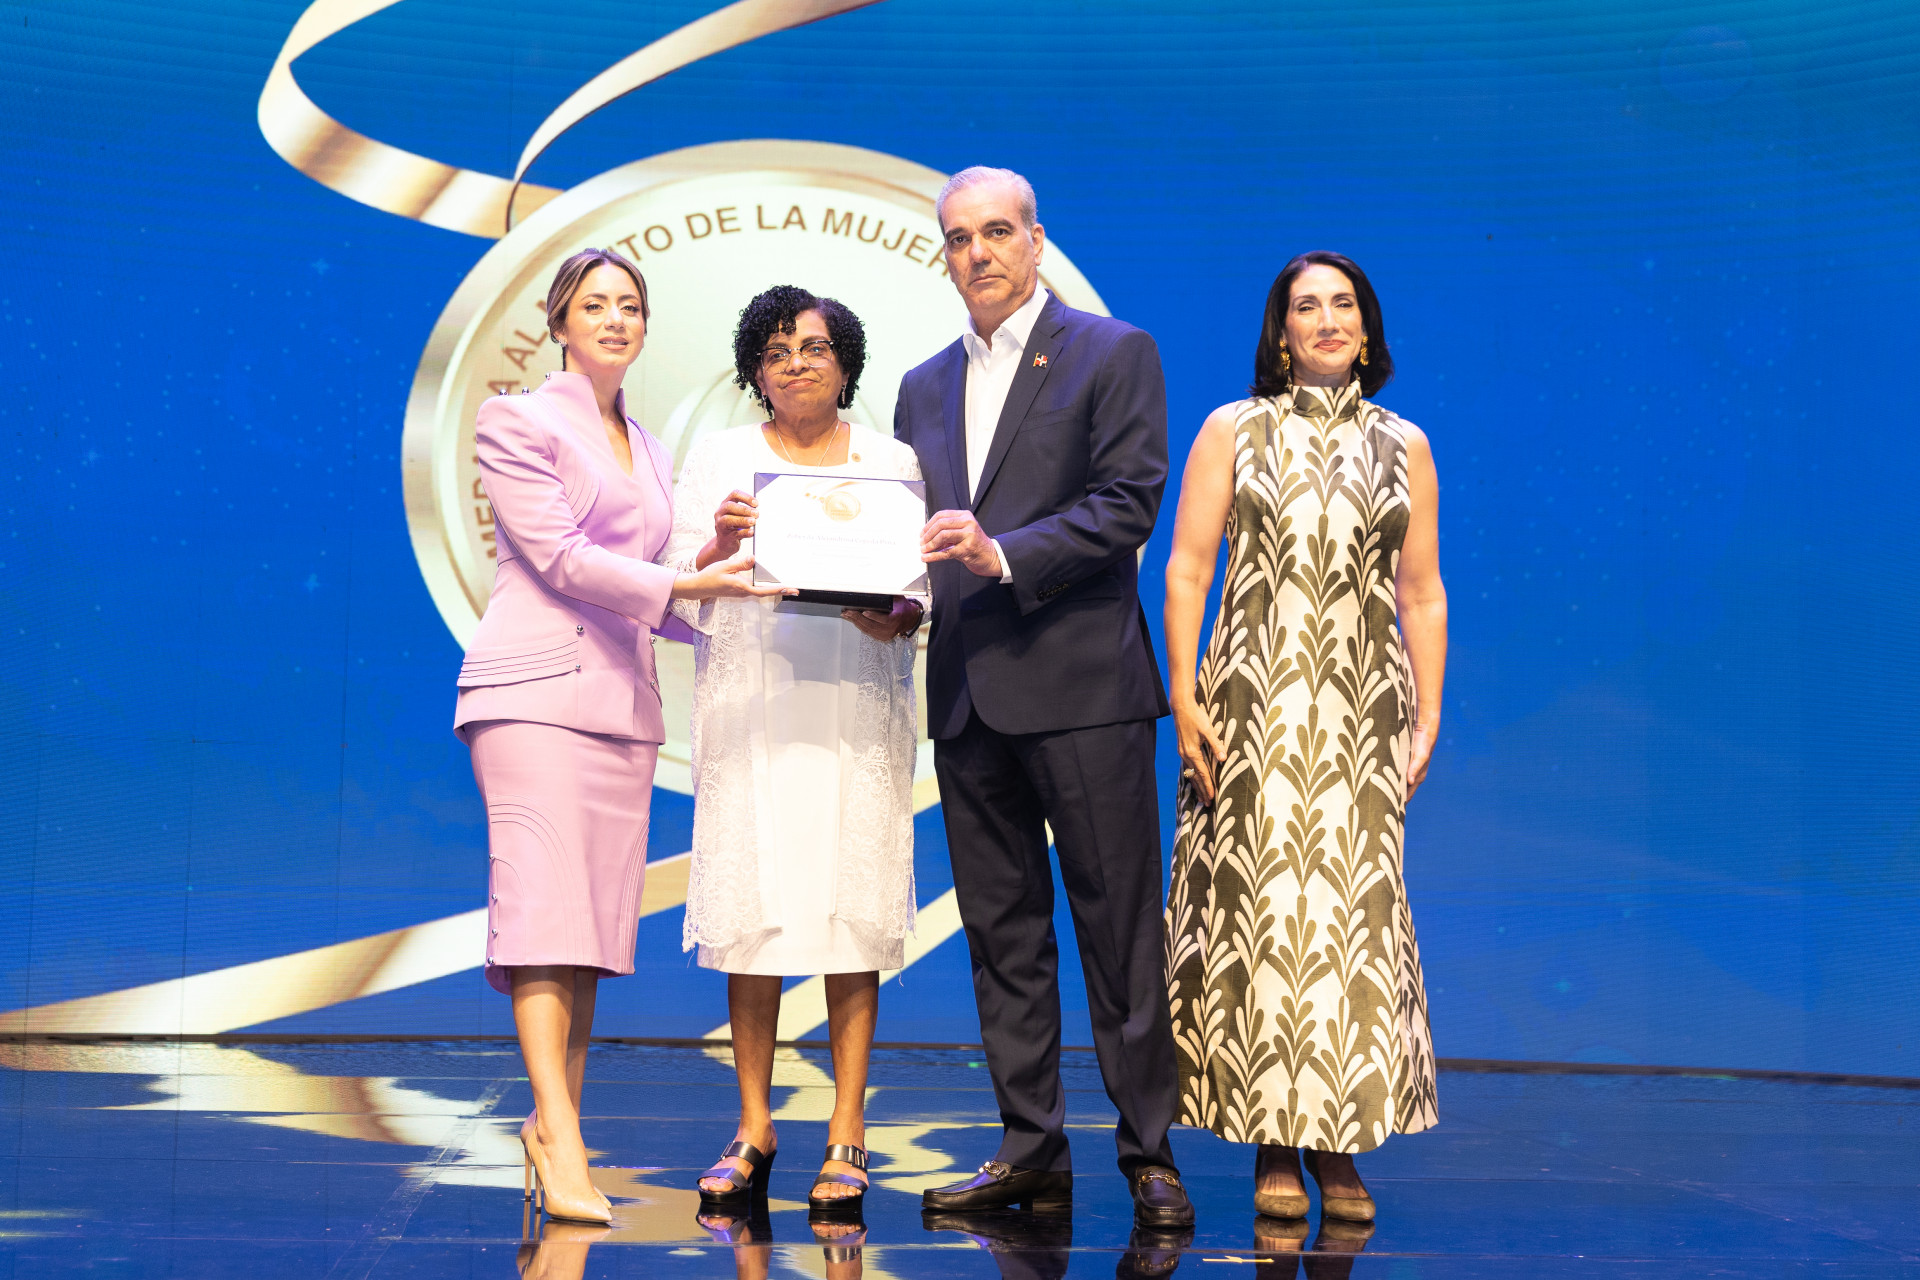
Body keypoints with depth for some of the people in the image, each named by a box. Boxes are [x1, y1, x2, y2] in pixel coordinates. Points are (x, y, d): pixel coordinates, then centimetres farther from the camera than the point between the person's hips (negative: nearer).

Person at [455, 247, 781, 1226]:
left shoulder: (649, 452, 22)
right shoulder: (516, 421, 2)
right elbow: (559, 555, -9)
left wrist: (719, 559, 1)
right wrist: (683, 583, -17)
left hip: (623, 698, 7)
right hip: (537, 687, -6)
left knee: (597, 921, 3)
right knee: (546, 909, -14)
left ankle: (555, 1122, 10)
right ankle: (560, 1148, -19)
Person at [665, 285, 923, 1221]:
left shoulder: (893, 462, 13)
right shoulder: (719, 459, 13)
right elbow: (682, 595, 6)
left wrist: (897, 616, -12)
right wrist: (720, 544, -14)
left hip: (856, 712, 0)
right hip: (749, 710, 0)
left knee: (853, 907, -6)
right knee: (750, 909, -3)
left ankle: (846, 1136, -1)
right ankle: (754, 1128, 7)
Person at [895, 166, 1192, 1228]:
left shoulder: (1113, 353, 1)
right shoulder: (924, 388, 18)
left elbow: (1128, 503, -9)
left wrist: (1004, 555, -19)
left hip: (1081, 682, -6)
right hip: (967, 692, 6)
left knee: (1119, 926, -3)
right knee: (1001, 931, 9)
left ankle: (1148, 1153, 4)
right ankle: (1030, 1150, 17)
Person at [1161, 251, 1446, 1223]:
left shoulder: (1402, 446, 12)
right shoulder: (1230, 431, 6)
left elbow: (1423, 594, 11)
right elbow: (1185, 570, 2)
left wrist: (1428, 718, 5)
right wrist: (1184, 698, -8)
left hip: (1362, 710, 2)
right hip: (1255, 705, -1)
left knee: (1353, 908, -2)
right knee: (1258, 905, -3)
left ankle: (1340, 1147, 7)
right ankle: (1274, 1148, 5)